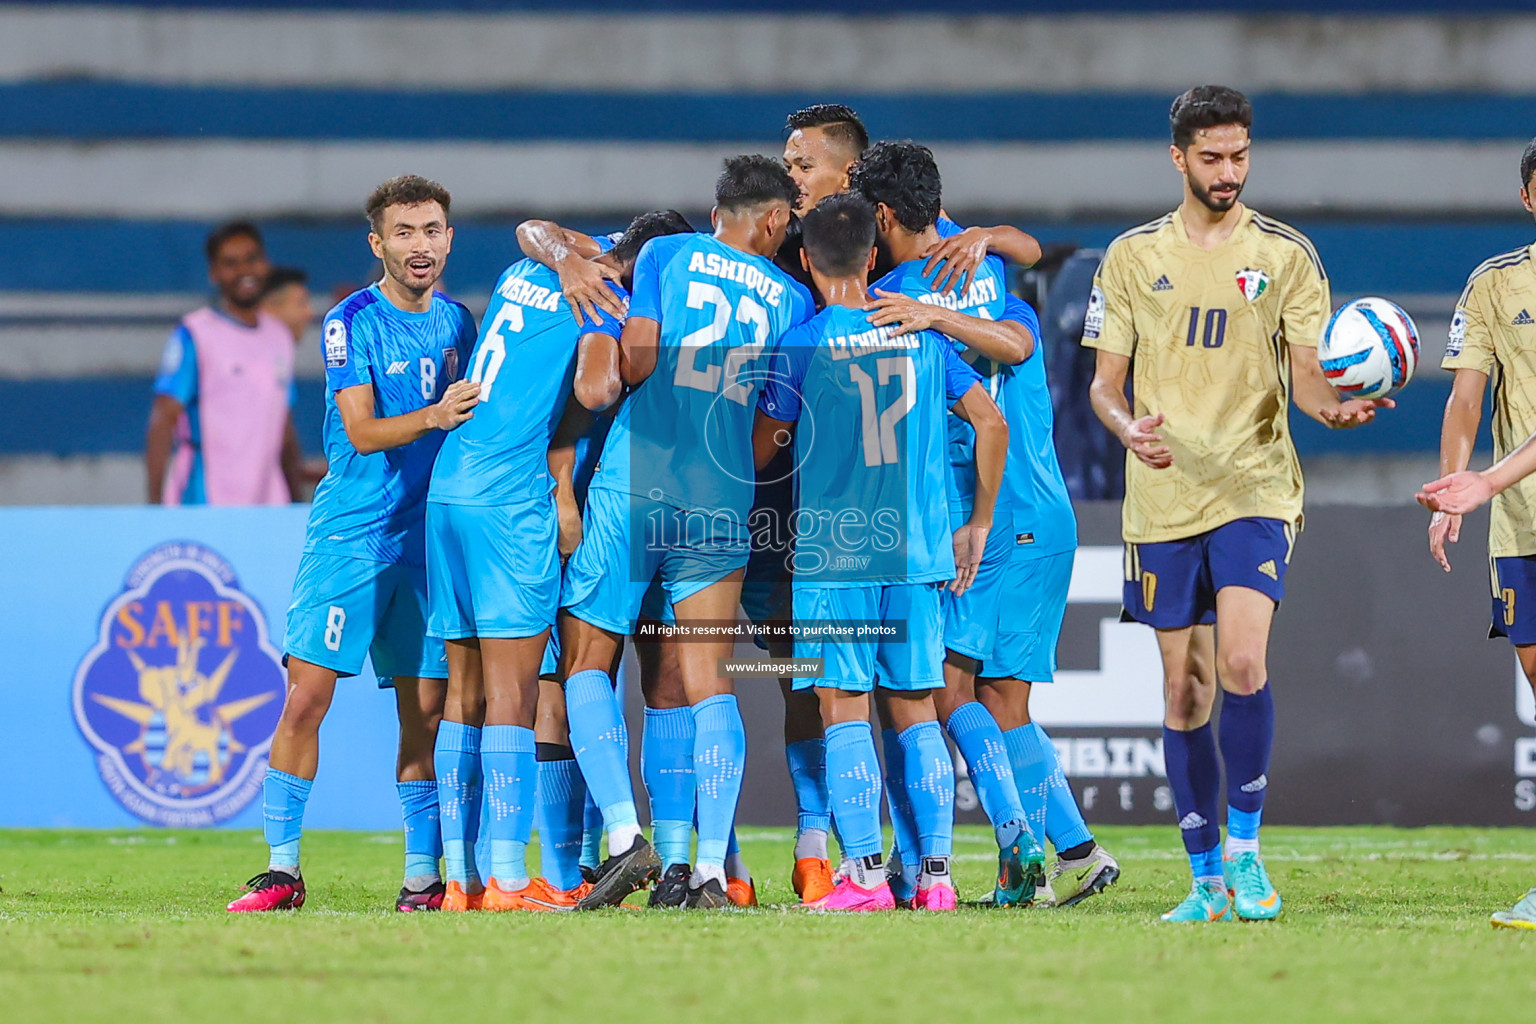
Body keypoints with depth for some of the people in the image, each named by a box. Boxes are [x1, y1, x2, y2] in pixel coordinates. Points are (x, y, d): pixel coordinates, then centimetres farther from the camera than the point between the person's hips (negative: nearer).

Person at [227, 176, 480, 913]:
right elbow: (362, 432, -15)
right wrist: (432, 417, -29)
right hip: (350, 533, -5)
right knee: (307, 696, -9)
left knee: (425, 712, 3)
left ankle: (423, 877, 9)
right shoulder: (352, 322, -6)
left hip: (427, 534, 5)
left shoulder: (455, 320, 11)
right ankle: (281, 869, -3)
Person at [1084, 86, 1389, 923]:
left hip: (1255, 488, -2)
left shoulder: (1285, 254, 4)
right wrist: (1128, 428, -13)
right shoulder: (1132, 257, 8)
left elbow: (1305, 374, 1)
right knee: (1185, 687, 4)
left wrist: (1334, 407, -22)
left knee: (1242, 664, -20)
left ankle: (1246, 852, -5)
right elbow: (1105, 382, 9)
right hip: (1162, 498, 2)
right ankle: (1206, 879, 12)